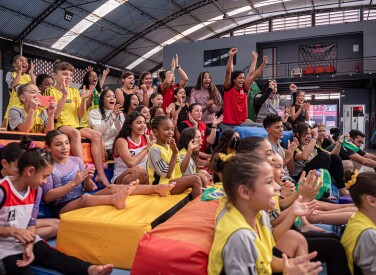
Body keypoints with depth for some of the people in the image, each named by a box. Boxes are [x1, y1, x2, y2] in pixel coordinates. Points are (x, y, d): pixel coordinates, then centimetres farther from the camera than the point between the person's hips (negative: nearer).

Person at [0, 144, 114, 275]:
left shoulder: (36, 190, 0)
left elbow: (31, 223, 1)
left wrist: (29, 247, -14)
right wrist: (14, 231, -28)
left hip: (25, 240, 4)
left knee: (51, 254, -21)